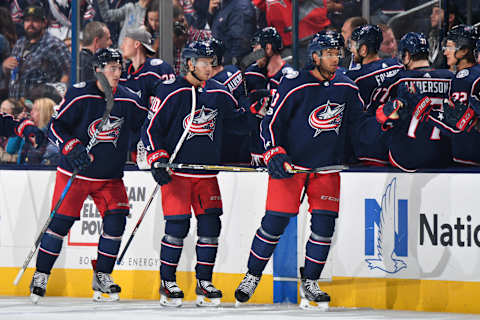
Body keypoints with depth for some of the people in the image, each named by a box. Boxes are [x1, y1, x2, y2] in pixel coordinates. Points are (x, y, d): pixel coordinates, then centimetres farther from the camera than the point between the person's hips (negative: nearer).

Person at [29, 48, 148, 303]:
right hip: (74, 174, -4)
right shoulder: (80, 95, -12)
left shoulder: (128, 101, 0)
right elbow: (55, 127, -13)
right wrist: (72, 148, -28)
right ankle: (41, 276, 8)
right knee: (60, 222, -5)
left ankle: (102, 276, 6)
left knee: (116, 220, -8)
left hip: (110, 177, 4)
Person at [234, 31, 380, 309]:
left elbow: (359, 124, 8)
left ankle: (309, 283, 12)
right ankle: (252, 277, 10)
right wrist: (275, 154, -18)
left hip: (327, 167, 4)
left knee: (325, 224, -2)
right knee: (275, 222, -5)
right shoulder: (294, 85, -11)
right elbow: (271, 122, -7)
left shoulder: (347, 89, 3)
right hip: (290, 163, -4)